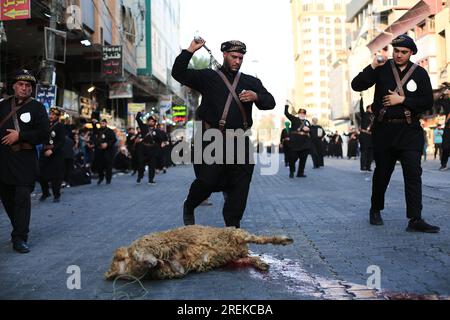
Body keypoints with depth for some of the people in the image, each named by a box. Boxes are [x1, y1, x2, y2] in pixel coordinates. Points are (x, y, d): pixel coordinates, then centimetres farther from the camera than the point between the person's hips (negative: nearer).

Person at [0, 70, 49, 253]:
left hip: (25, 161, -4)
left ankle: (20, 238, -2)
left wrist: (20, 136, -12)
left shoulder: (37, 107, 1)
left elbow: (43, 134, -7)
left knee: (23, 198, -6)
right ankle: (19, 230, 30)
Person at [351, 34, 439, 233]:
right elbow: (356, 85, -5)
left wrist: (402, 100, -11)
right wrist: (372, 67, -16)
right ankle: (375, 210, 31)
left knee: (413, 174, -9)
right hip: (384, 129, 0)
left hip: (409, 130, 0)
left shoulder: (420, 73, 3)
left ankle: (415, 220, -9)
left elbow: (428, 103, -2)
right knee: (382, 172, 12)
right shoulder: (383, 68, 2)